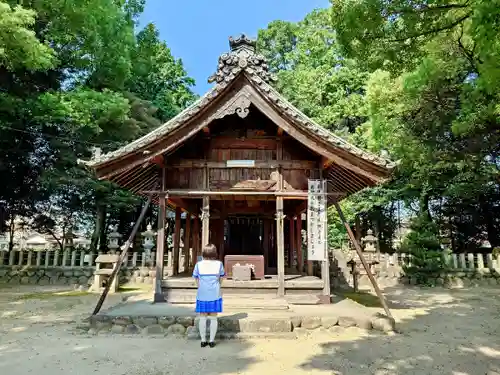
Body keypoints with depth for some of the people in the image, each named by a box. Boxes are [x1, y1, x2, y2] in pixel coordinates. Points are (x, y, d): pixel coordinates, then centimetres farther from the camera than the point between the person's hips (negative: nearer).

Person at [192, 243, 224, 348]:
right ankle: (212, 341, 13)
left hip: (202, 295, 1)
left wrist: (202, 290, 11)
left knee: (203, 318, 11)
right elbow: (220, 280, 1)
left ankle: (203, 341, 17)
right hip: (215, 295, -1)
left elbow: (197, 282, 1)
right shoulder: (219, 264, -4)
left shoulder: (199, 265, -3)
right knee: (213, 318, 9)